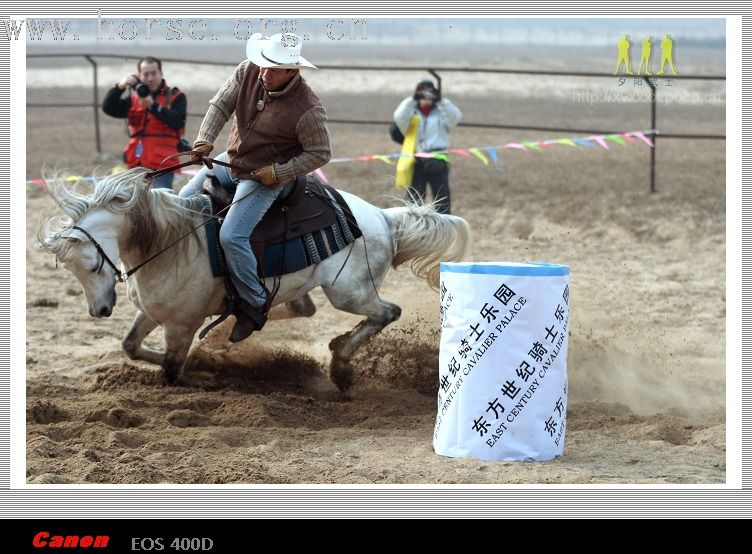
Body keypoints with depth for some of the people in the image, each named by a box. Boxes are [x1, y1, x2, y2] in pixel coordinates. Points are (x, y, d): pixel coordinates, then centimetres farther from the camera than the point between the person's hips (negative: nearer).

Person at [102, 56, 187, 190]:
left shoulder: (175, 97, 5)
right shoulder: (133, 98, 17)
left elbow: (177, 122, -12)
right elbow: (108, 108, 6)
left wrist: (152, 105, -19)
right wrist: (120, 87, -9)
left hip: (161, 164, -5)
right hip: (137, 165, 5)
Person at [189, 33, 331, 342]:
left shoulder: (307, 110, -26)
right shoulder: (248, 72, -11)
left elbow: (320, 154, -15)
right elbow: (221, 105, -5)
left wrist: (280, 172, -21)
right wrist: (205, 139, -20)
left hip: (263, 178, -8)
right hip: (231, 160, 8)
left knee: (232, 236, -22)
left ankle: (254, 307, -6)